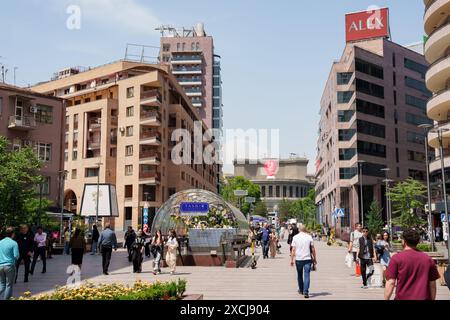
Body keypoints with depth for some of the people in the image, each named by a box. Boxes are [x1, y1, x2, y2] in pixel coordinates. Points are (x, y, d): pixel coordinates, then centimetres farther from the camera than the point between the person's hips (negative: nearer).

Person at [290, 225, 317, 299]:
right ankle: (306, 292, -13)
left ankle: (301, 290, 30)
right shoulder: (309, 237, 1)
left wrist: (292, 259, 1)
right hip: (307, 259, -1)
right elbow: (313, 249, 2)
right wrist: (315, 259, 10)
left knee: (299, 275, 17)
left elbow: (293, 249, -3)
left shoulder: (295, 237, 1)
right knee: (307, 275, -3)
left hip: (298, 259, 1)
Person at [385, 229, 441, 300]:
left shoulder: (396, 258, -6)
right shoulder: (428, 259, 4)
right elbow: (432, 284, 8)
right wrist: (432, 299, 20)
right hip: (423, 297, 3)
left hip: (403, 297, -3)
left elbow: (391, 283, -11)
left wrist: (386, 299, -4)